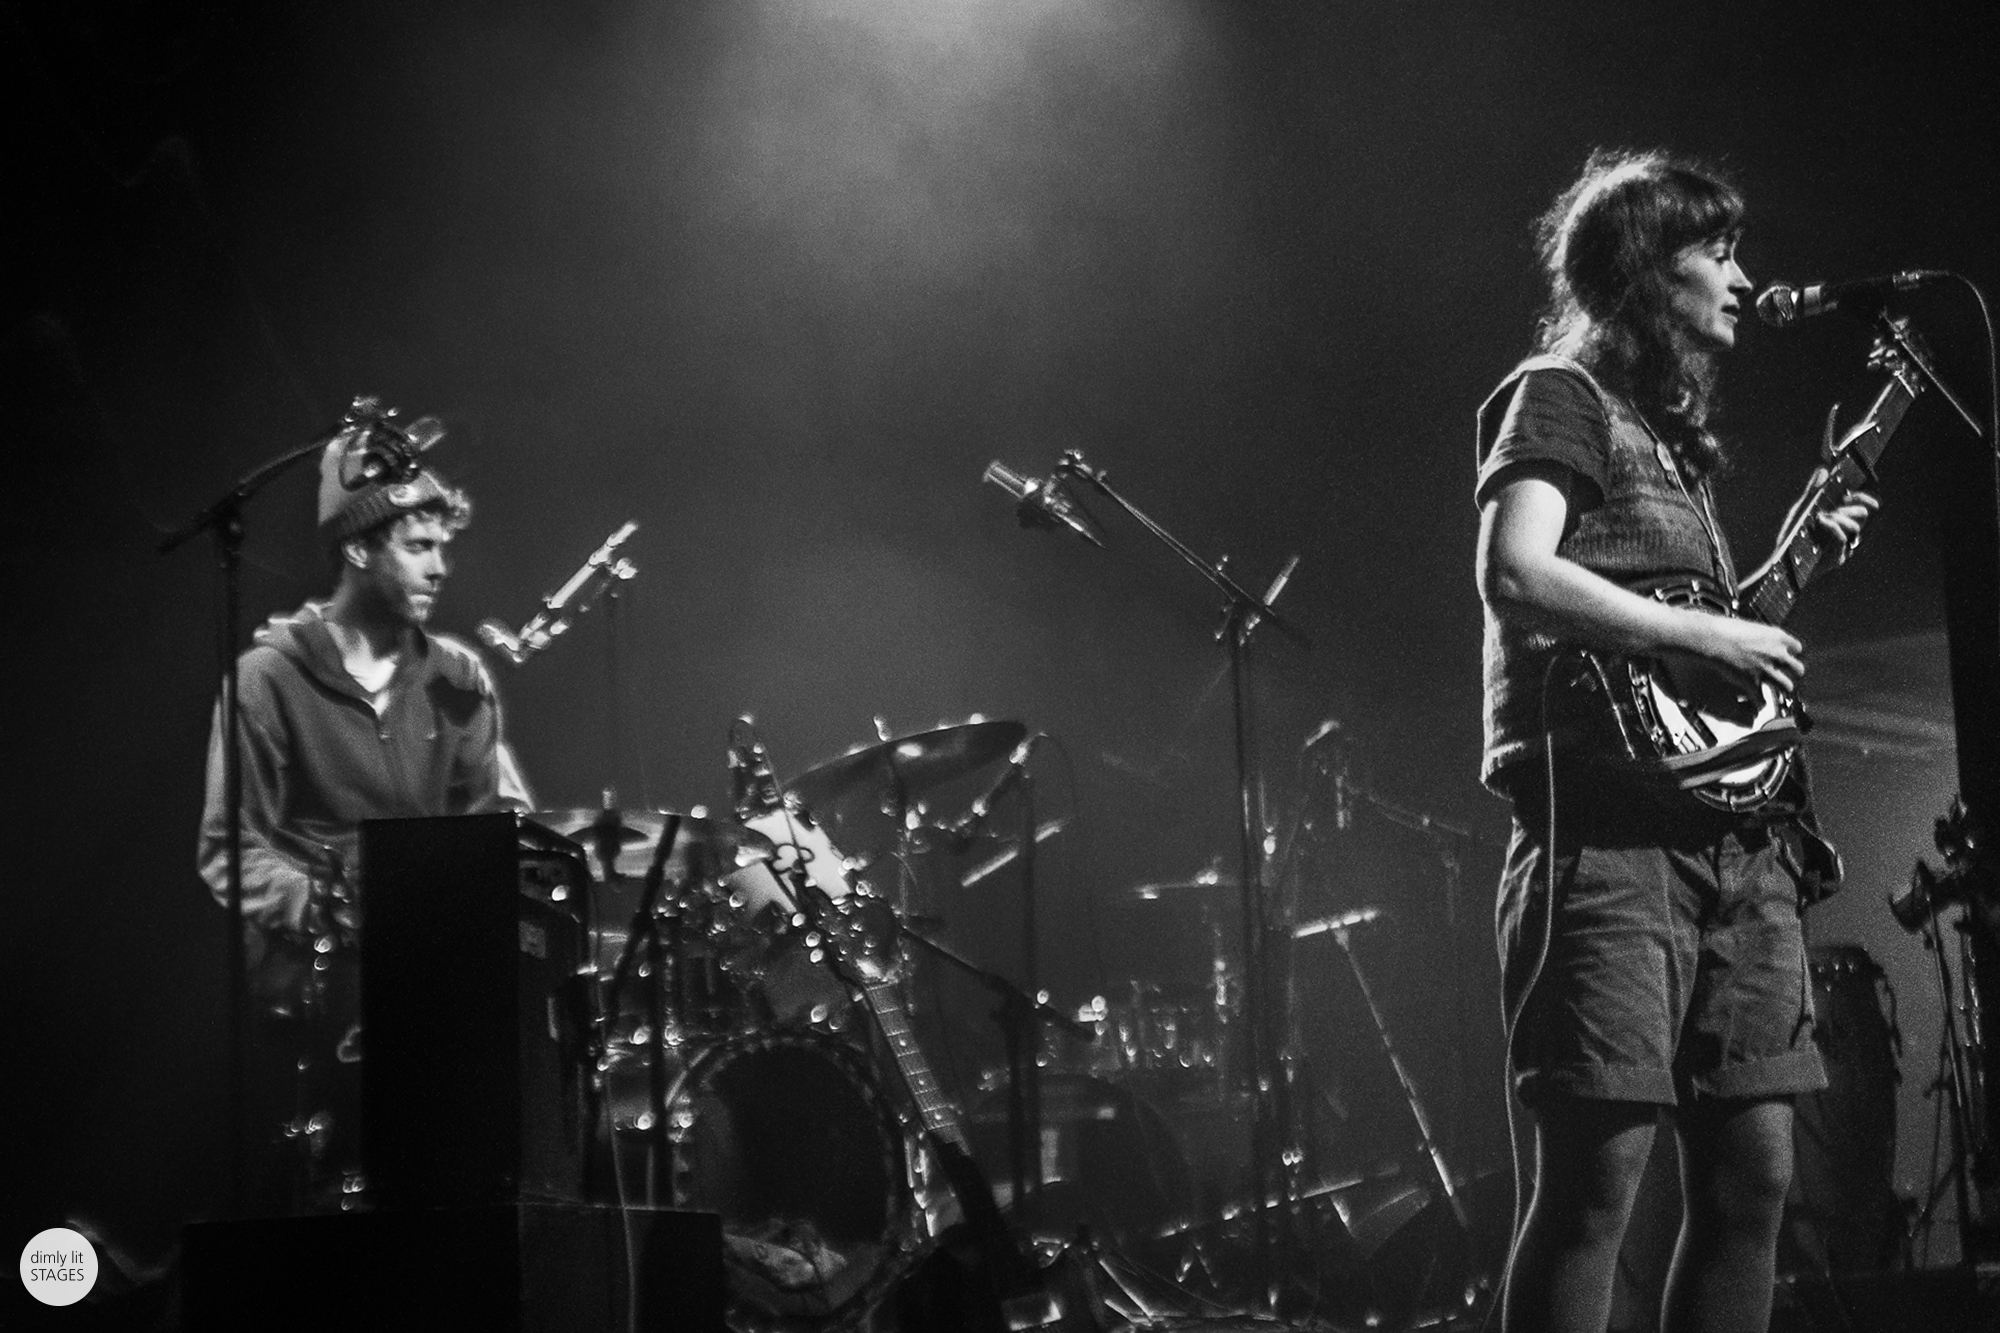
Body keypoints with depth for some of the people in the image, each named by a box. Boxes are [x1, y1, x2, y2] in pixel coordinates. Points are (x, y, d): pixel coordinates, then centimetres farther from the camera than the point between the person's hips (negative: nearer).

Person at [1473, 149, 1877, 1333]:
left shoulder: (1676, 432, 25)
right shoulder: (1562, 397, -1)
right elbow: (1514, 576, -17)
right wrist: (1706, 635, -15)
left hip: (1734, 836, 9)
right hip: (1612, 826, -9)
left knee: (1756, 1172, 4)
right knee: (1600, 1171, -13)